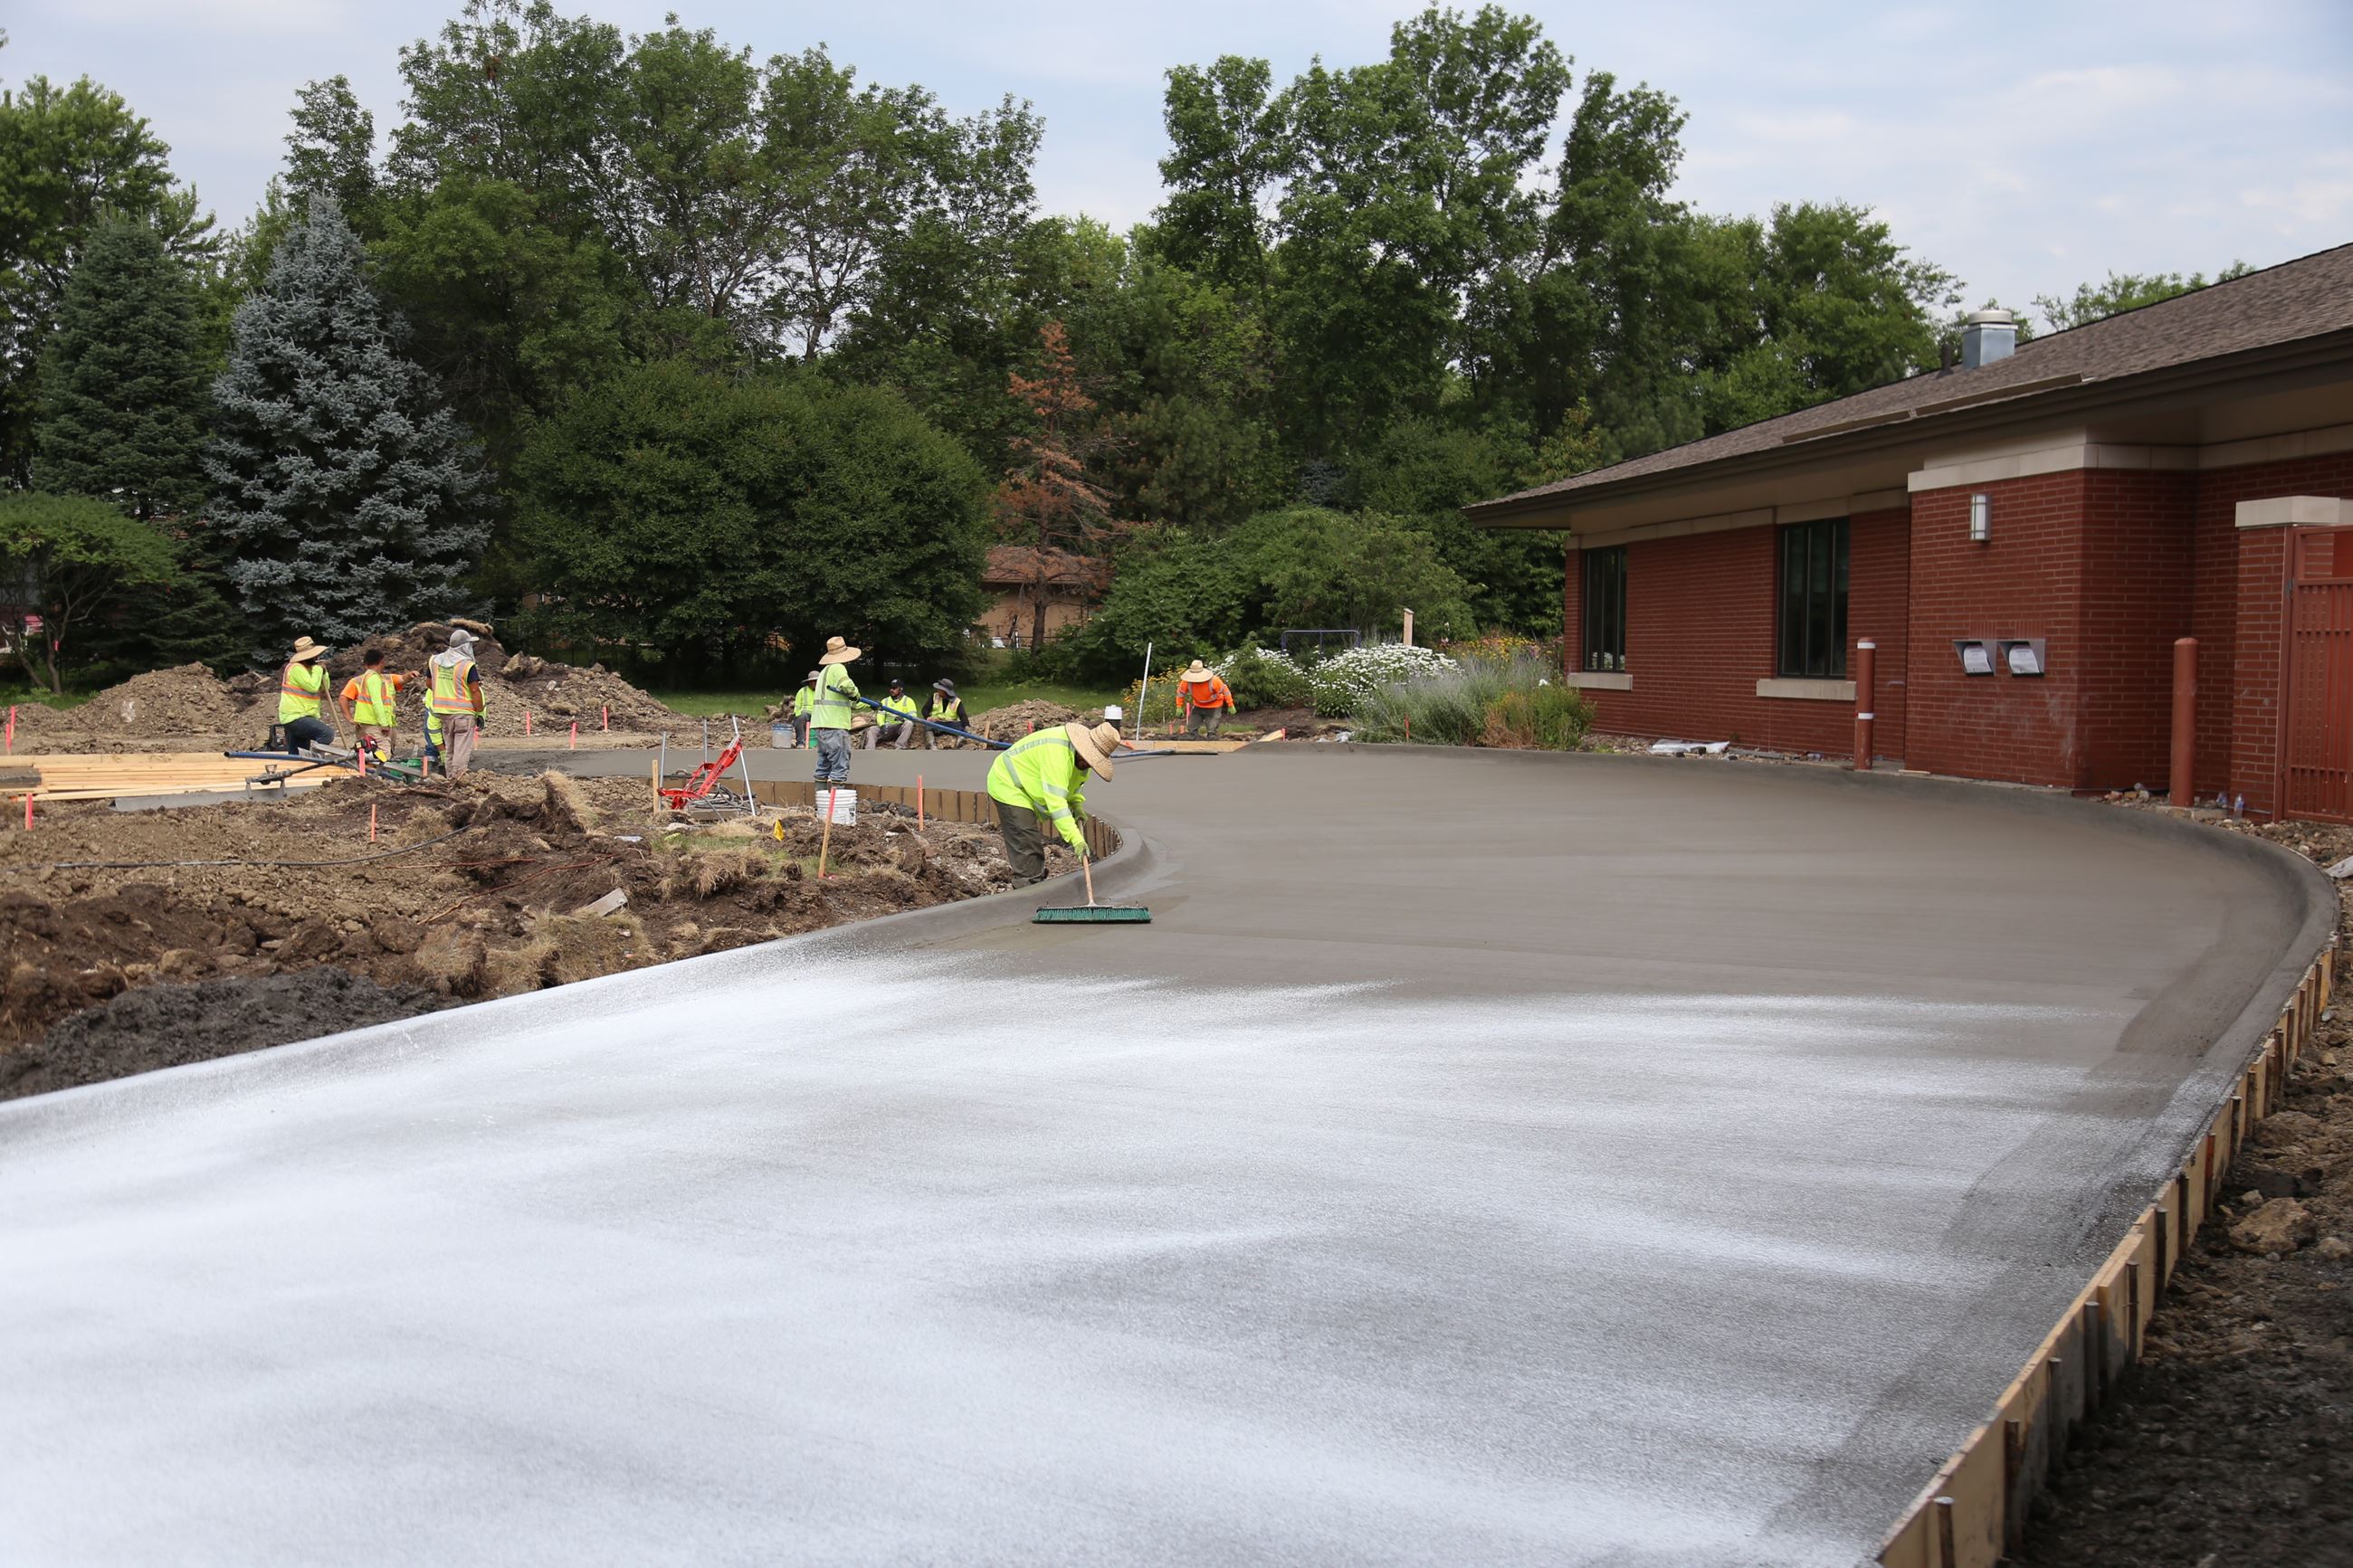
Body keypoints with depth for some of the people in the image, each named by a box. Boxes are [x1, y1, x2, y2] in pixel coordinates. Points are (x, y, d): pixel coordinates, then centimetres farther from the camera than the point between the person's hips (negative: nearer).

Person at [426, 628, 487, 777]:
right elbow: (475, 691, -15)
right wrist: (480, 714, -9)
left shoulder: (435, 661, 6)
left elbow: (428, 683, 17)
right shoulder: (467, 665, -14)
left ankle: (450, 777, 21)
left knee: (449, 749, 17)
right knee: (462, 750, -5)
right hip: (464, 713, -6)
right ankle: (459, 779, -8)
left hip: (443, 712, 6)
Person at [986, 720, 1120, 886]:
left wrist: (1078, 806, -6)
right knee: (1026, 843, -15)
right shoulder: (1056, 752, -36)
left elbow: (1072, 782, 15)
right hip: (1007, 785, -10)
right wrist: (1076, 840, -43)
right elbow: (1056, 801, -40)